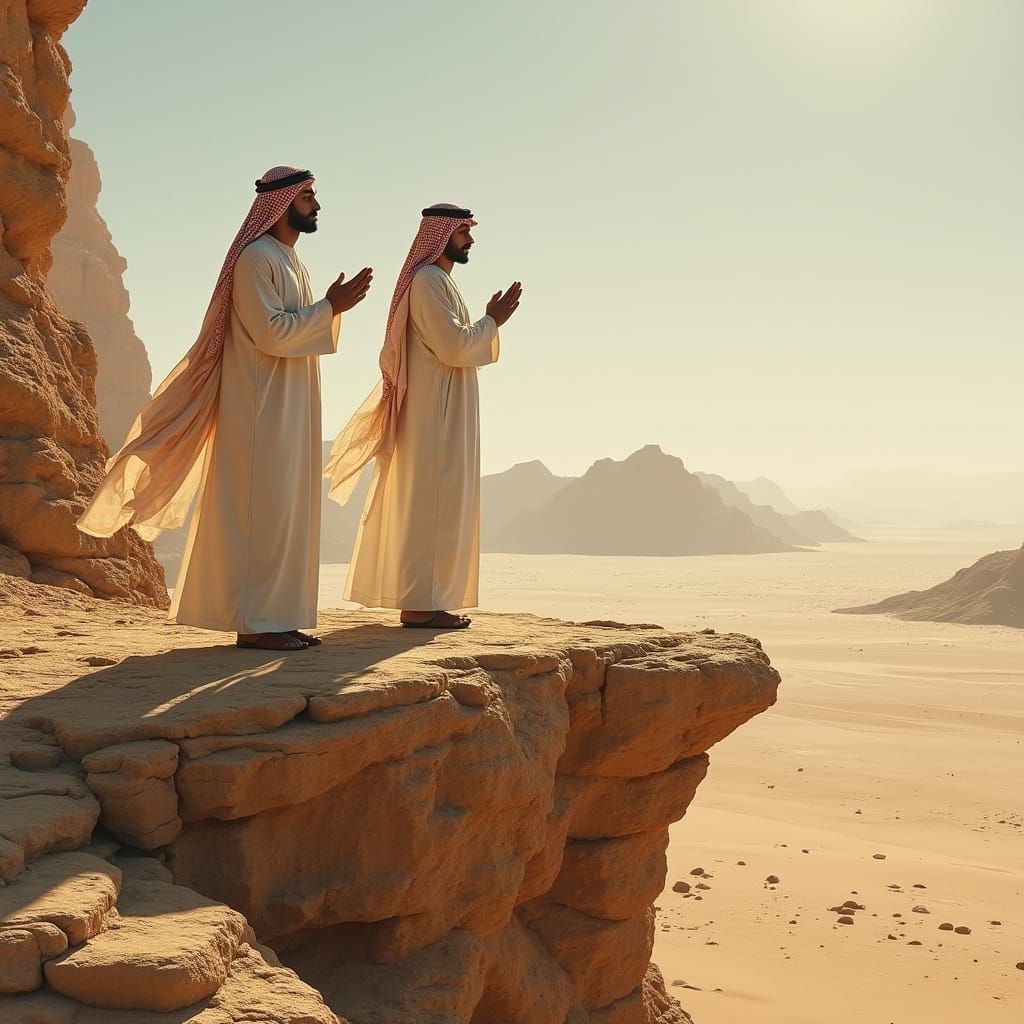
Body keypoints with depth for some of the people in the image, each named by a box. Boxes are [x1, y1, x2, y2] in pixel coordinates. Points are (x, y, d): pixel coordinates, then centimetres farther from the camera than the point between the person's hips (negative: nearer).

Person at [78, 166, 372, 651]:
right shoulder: (256, 258, -11)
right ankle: (255, 622, -6)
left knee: (285, 508, 8)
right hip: (262, 408, -9)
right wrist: (330, 308, -15)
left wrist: (333, 306, 3)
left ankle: (276, 617, 11)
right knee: (261, 507, -9)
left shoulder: (293, 263, 18)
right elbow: (270, 332, -19)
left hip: (290, 410, 10)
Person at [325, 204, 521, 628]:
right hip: (435, 414, -10)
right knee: (430, 505, -10)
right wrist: (493, 321, -8)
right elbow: (455, 346, -20)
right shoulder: (428, 280, -13)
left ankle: (424, 599, 13)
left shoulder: (439, 281, 19)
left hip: (442, 415, 10)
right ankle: (420, 604, -8)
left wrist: (489, 320, 11)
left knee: (433, 505, 10)